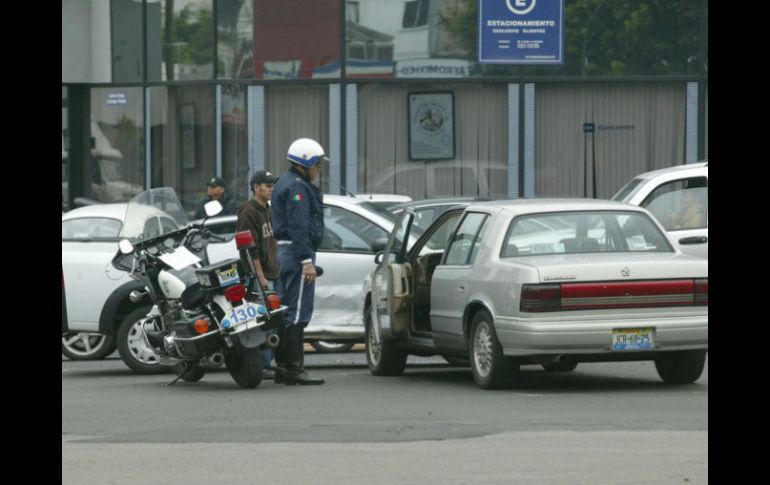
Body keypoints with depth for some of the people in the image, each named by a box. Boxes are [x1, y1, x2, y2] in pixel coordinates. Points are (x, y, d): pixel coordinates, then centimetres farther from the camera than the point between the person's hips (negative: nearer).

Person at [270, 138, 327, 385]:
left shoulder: (286, 183, 20)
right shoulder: (297, 187, -13)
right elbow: (298, 227, -21)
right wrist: (307, 260, -23)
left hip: (285, 253, 11)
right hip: (297, 253, -11)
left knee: (287, 312, 13)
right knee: (298, 312, -11)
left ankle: (283, 367, 16)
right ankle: (294, 368, -14)